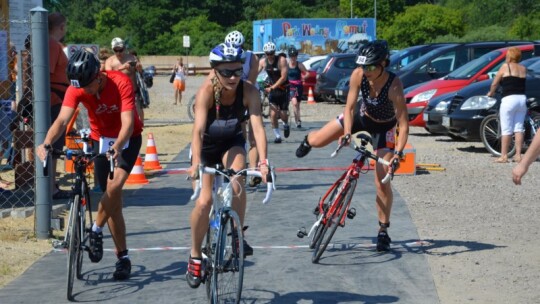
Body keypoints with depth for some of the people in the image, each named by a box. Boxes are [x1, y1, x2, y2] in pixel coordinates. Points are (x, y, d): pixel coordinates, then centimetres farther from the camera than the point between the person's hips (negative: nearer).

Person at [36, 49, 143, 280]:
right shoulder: (76, 89, -19)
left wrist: (117, 147, -54)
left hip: (127, 138, -3)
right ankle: (123, 258, 10)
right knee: (112, 197, 2)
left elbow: (128, 122, -35)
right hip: (101, 139, 3)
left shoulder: (121, 83, -28)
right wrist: (46, 143, -50)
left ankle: (97, 230, -6)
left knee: (114, 186, -28)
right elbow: (62, 120, -31)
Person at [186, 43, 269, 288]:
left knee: (237, 184, -29)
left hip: (232, 143, 1)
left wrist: (263, 162, -46)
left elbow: (257, 126, -33)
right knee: (204, 202, -11)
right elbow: (198, 129, -39)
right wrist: (196, 163, -52)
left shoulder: (249, 91, -25)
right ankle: (195, 256, 9)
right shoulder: (207, 90, -30)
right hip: (207, 146, -1)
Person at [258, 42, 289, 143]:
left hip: (283, 89, -3)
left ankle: (286, 125, 33)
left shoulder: (281, 60, -17)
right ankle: (277, 136, 2)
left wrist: (272, 87, -26)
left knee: (283, 114, -2)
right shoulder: (263, 61, -5)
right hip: (272, 90, 3)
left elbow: (283, 77, -20)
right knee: (273, 114, -9)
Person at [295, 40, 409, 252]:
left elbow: (403, 124, -35)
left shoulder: (394, 85, -36)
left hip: (383, 126, -3)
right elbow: (349, 107, -20)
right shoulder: (358, 75, -27)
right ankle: (308, 140, 42)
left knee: (382, 183, -10)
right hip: (361, 115, 3)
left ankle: (383, 231, 3)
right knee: (317, 142, 0)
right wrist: (347, 133, -34)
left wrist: (398, 152, -44)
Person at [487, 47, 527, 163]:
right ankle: (518, 155, 4)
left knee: (506, 129, -2)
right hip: (522, 99, 5)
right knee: (519, 128, 8)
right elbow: (520, 82, 11)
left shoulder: (505, 66, 0)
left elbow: (494, 84, 5)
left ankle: (504, 156, -2)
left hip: (509, 100, -5)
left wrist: (490, 93, 25)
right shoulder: (523, 69, 13)